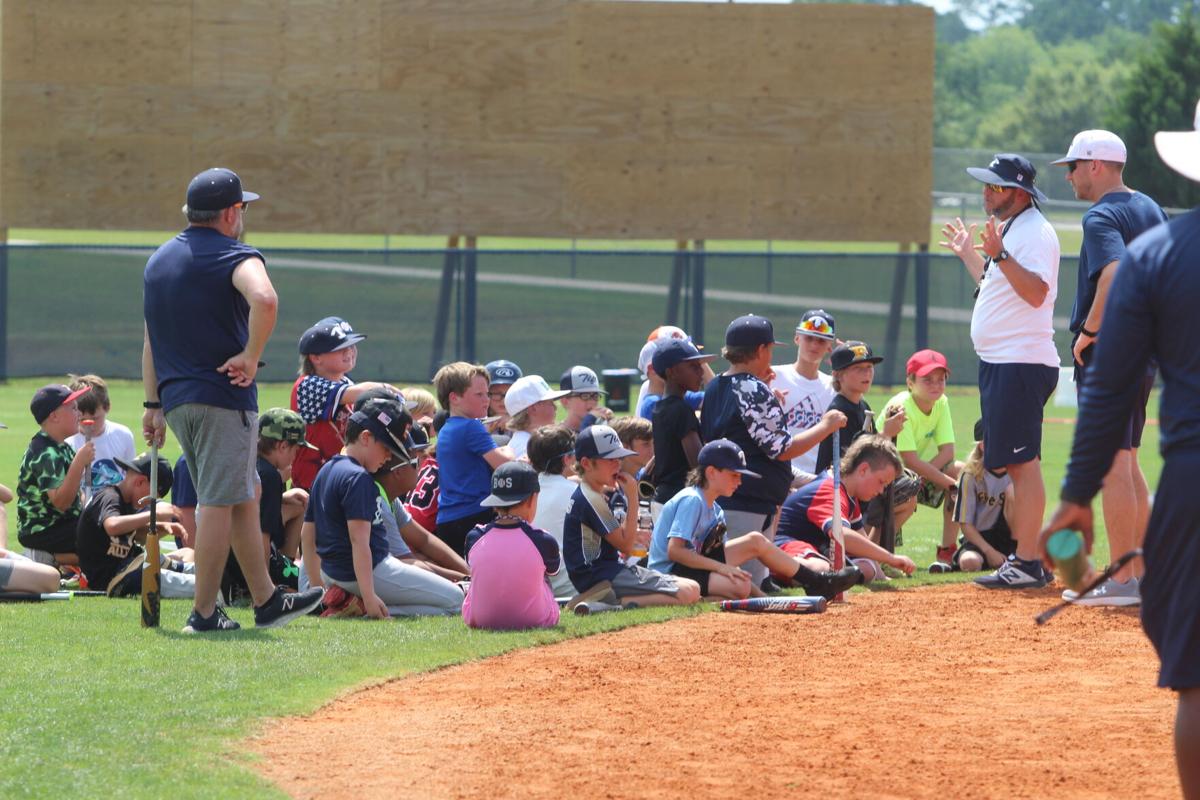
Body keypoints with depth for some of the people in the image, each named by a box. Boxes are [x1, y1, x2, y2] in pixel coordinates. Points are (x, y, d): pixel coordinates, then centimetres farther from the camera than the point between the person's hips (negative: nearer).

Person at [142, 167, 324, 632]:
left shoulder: (160, 260, 16)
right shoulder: (235, 257, -8)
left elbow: (151, 339, 17)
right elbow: (264, 300, -30)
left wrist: (153, 405, 18)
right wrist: (250, 357, -18)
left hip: (175, 398, 8)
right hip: (222, 397, -8)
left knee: (243, 496, 17)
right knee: (219, 502, -3)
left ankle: (266, 600, 21)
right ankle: (204, 613, -4)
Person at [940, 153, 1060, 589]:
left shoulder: (1034, 231, -13)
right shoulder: (1007, 230, 19)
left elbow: (1035, 292, -26)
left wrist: (999, 256, -34)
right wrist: (969, 255, 35)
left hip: (1021, 364, -11)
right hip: (999, 363, 11)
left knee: (1022, 462, -11)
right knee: (1015, 464, 13)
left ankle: (1027, 564, -12)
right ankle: (1024, 558, 17)